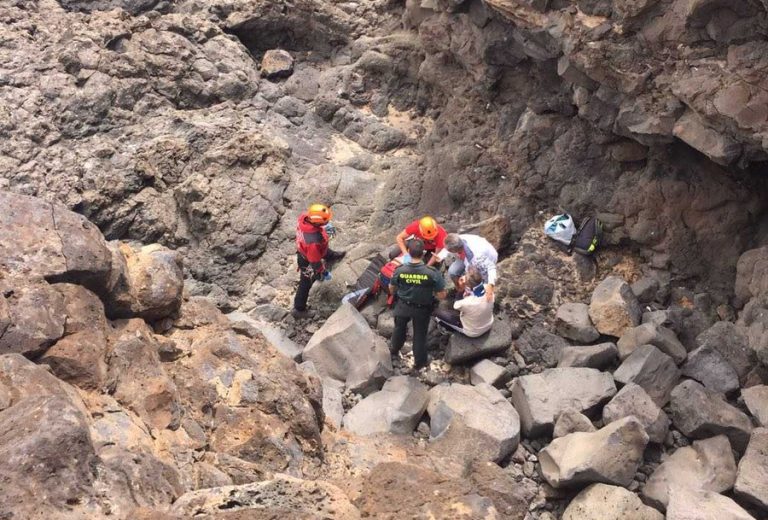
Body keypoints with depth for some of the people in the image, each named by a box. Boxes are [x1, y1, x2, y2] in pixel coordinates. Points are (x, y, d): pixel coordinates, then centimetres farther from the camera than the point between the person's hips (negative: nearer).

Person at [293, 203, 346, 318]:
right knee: (306, 284, 18)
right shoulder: (313, 241, -49)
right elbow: (315, 261, -33)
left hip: (303, 249, 7)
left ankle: (333, 256, 75)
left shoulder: (304, 217, -30)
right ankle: (299, 310, 40)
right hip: (308, 262, -7)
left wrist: (324, 228, 14)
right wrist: (323, 272, -14)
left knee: (327, 252, 39)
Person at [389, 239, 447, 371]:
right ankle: (419, 362, 43)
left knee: (399, 328, 32)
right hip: (422, 309, -2)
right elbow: (442, 295, -22)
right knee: (420, 334, 23)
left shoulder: (400, 270, -25)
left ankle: (394, 348, 59)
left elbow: (391, 289, -6)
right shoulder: (433, 273, -32)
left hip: (403, 305, 2)